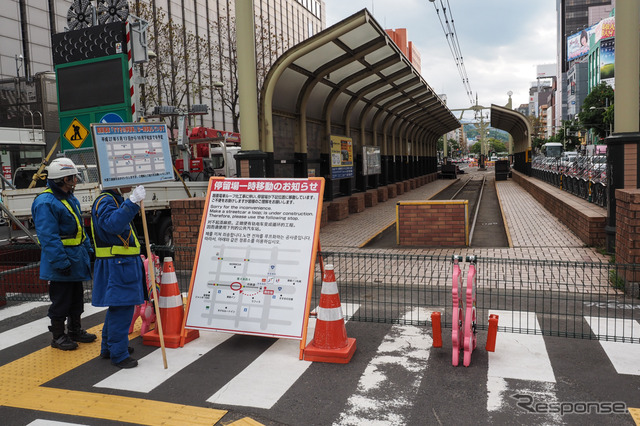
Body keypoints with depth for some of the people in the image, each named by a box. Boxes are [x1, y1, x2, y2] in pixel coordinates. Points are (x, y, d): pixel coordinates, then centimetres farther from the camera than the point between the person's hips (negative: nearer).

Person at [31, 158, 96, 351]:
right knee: (60, 301, 3)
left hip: (76, 259, 9)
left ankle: (75, 330, 32)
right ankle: (58, 336, 18)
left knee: (77, 298, 18)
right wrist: (61, 262, -25)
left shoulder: (70, 198, 11)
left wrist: (88, 250, 16)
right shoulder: (45, 202, -20)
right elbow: (48, 237, -24)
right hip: (60, 262, -9)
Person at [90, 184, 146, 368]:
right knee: (121, 309, -6)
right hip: (116, 266, -11)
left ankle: (109, 347, 32)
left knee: (118, 308, 19)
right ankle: (119, 355, 2)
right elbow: (113, 224, -36)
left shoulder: (117, 200, 18)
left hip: (125, 265, 11)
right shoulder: (104, 201, -15)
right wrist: (132, 202, -39)